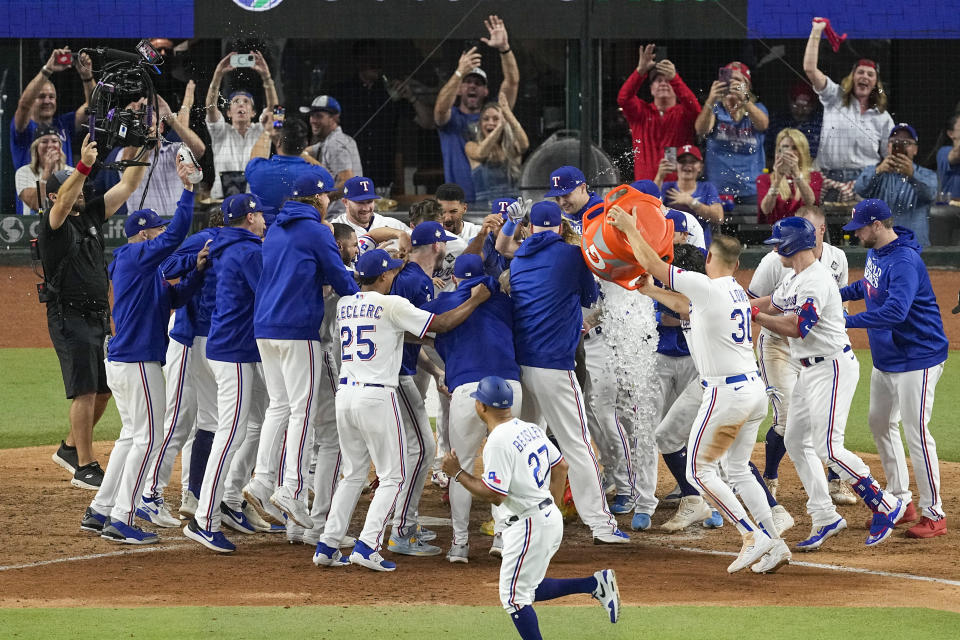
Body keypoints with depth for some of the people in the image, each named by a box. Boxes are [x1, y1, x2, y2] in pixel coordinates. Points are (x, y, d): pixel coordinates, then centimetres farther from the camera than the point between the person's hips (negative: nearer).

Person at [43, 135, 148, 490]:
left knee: (104, 389, 13)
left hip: (99, 318, 8)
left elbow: (128, 185, 9)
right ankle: (85, 468, -5)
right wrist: (84, 165, -44)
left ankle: (70, 448, 29)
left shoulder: (91, 215, 11)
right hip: (69, 318, -8)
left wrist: (135, 149, -4)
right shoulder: (52, 225, -9)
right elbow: (64, 202, -31)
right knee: (85, 391, -9)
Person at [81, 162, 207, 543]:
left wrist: (197, 270, 1)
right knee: (147, 437, -6)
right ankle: (120, 521, -8)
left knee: (133, 435, 18)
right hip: (137, 363, -10)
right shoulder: (135, 257, -10)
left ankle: (99, 511, 20)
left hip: (120, 363, 10)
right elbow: (175, 236, -23)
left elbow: (174, 298, 15)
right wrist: (187, 190, -22)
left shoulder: (146, 268, 18)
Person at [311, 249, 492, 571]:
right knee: (392, 475, 3)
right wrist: (475, 300, 6)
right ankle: (367, 546, -10)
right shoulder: (392, 305, -6)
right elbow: (440, 324, -6)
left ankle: (327, 547, 10)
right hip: (376, 396, -6)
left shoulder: (343, 305, 11)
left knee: (354, 473, 17)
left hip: (345, 394, 6)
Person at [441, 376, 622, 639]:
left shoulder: (498, 442, -20)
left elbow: (494, 495, -23)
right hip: (550, 518, 10)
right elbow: (561, 466, 16)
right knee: (528, 589, 20)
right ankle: (596, 584, 15)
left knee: (514, 597, -2)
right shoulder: (530, 429, 8)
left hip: (529, 526, -10)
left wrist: (458, 473, -13)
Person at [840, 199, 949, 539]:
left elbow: (895, 311, -38)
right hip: (885, 357, 11)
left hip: (917, 357, -11)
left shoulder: (904, 262, -26)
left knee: (916, 432, -10)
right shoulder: (875, 252, 5)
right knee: (880, 423, 18)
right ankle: (900, 501, 28)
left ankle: (933, 514, -3)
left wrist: (845, 321, -37)